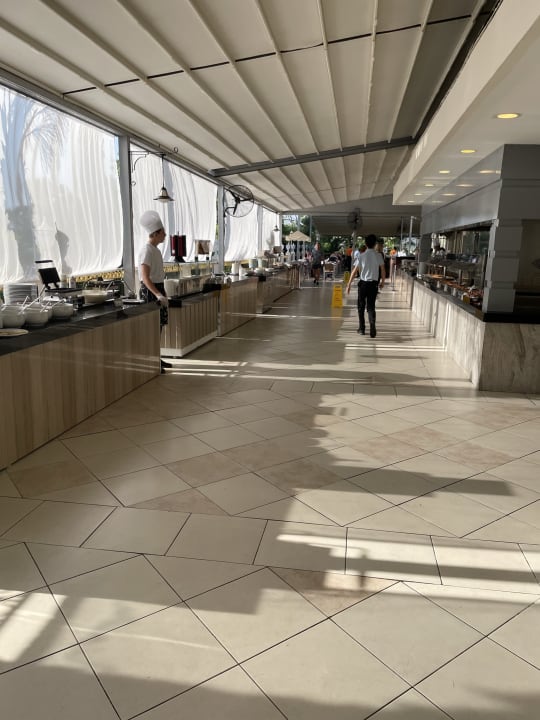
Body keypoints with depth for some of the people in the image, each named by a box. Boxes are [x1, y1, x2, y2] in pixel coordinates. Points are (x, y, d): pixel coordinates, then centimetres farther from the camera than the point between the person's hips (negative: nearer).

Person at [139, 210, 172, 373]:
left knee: (159, 325, 13)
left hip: (158, 289, 9)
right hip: (150, 291, -9)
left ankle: (156, 358, 23)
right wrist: (158, 294, -32)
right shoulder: (147, 251, -17)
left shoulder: (156, 250, 12)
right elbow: (145, 278, -25)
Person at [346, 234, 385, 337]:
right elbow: (383, 270, 3)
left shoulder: (362, 256, -6)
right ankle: (372, 329, -10)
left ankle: (362, 329, 18)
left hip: (363, 283, -1)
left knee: (361, 307, 13)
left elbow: (355, 271, -7)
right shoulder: (379, 256, -2)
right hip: (374, 283, 1)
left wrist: (349, 284, -2)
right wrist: (382, 282, 19)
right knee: (371, 307, 6)